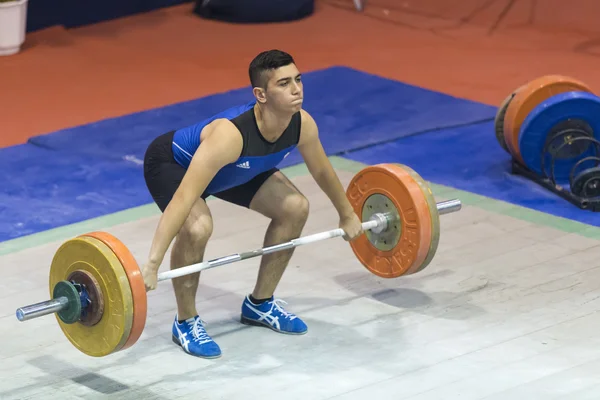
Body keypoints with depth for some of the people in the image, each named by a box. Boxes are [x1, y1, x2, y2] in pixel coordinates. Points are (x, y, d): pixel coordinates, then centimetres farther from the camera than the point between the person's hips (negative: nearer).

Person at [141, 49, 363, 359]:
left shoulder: (302, 125, -23)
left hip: (233, 168, 7)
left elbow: (322, 170, 0)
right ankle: (185, 322, -9)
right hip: (172, 163, -7)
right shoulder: (229, 136, -44)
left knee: (294, 208, -1)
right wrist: (152, 265, -51)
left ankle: (260, 304, 18)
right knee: (197, 227, -34)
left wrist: (347, 214, 14)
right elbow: (183, 199, -47)